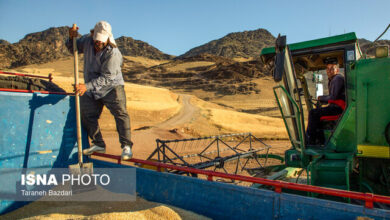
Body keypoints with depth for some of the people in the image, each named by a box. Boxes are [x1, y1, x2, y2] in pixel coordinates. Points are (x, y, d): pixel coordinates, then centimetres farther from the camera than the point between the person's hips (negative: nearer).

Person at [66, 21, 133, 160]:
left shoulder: (113, 53, -23)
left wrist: (87, 86, -35)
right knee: (87, 115, 7)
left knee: (120, 113, -18)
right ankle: (98, 144, 19)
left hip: (111, 87, -6)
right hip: (91, 88, 6)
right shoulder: (87, 40, -1)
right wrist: (71, 38, -5)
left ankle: (126, 146, -15)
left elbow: (107, 78, -27)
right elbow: (72, 49, 17)